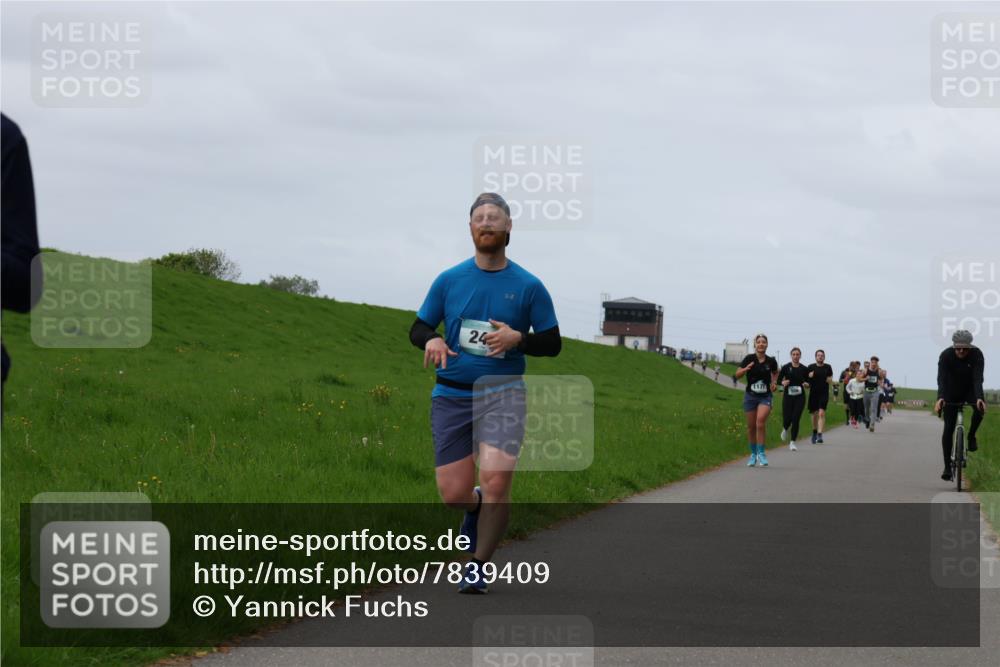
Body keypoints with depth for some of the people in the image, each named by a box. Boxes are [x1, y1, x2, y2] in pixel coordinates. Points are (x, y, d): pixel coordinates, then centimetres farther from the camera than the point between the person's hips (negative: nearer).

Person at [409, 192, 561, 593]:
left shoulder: (528, 287, 3)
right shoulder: (449, 281, 7)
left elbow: (552, 343, 6)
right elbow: (418, 329, 13)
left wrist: (517, 338, -14)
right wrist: (432, 340, -11)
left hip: (502, 393, -2)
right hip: (452, 395, 2)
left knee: (496, 479, -21)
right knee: (453, 494, -3)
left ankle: (476, 567, -3)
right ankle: (477, 507, 36)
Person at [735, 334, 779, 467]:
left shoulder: (771, 361, 0)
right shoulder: (749, 359, -5)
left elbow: (775, 373, 22)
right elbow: (737, 375, -9)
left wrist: (774, 383, 4)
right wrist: (745, 369, -28)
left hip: (765, 397, -1)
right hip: (750, 396, 1)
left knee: (761, 421, -21)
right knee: (751, 426, 5)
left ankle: (761, 453, -11)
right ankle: (753, 454, 23)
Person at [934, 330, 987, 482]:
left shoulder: (977, 355, -25)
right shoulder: (946, 355, -26)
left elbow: (978, 378, -34)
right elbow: (941, 379, -36)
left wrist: (979, 398, -51)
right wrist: (940, 398, -53)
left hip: (970, 390, 0)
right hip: (951, 394, 0)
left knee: (981, 407, -32)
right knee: (948, 428, -8)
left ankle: (971, 436, -8)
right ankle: (947, 467, -1)